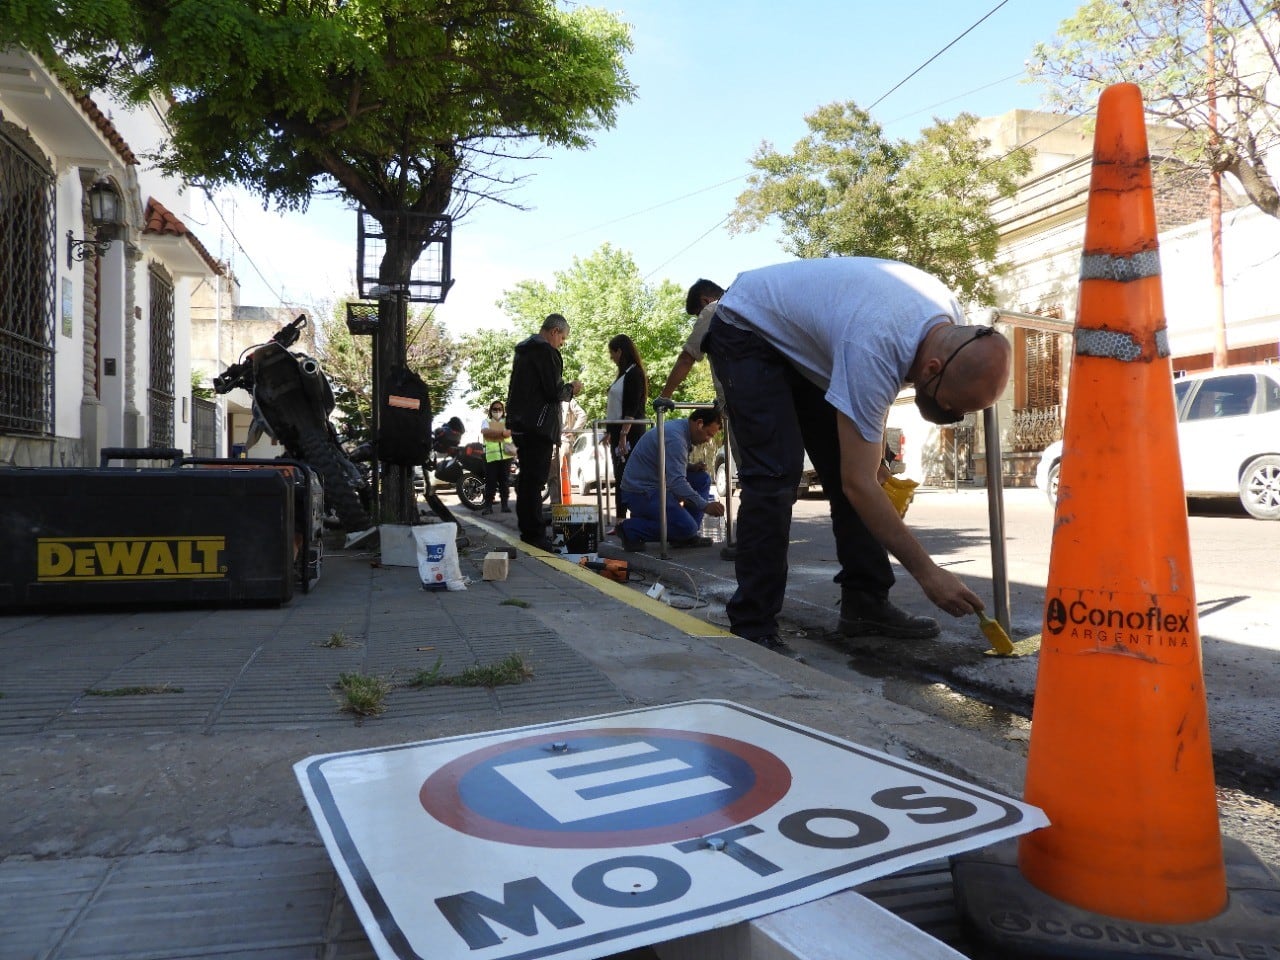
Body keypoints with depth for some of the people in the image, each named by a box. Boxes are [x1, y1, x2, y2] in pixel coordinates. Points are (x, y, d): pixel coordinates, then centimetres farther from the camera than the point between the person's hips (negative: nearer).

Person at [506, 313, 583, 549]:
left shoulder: (523, 351, 18)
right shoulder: (546, 351, -11)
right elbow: (554, 392, -17)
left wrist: (565, 389, 22)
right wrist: (572, 389, 2)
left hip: (519, 424, 10)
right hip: (538, 425, -10)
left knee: (526, 478, 14)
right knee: (535, 479, -8)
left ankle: (527, 529, 20)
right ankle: (535, 532, -7)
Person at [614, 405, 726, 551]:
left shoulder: (679, 428, 11)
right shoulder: (675, 437, -22)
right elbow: (676, 482, -29)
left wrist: (690, 468, 4)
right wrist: (705, 506, -30)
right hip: (640, 492, -11)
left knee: (702, 479, 8)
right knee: (687, 527, -22)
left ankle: (685, 536, 8)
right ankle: (630, 529, -9)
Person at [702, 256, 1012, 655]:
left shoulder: (951, 323, -14)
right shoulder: (872, 350, -39)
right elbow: (858, 485, -34)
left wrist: (876, 450, 7)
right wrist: (926, 571, -30)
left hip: (805, 341, 9)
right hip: (748, 329, -8)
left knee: (849, 466, 0)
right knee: (775, 473, -21)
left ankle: (865, 604, 8)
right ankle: (752, 628, -14)